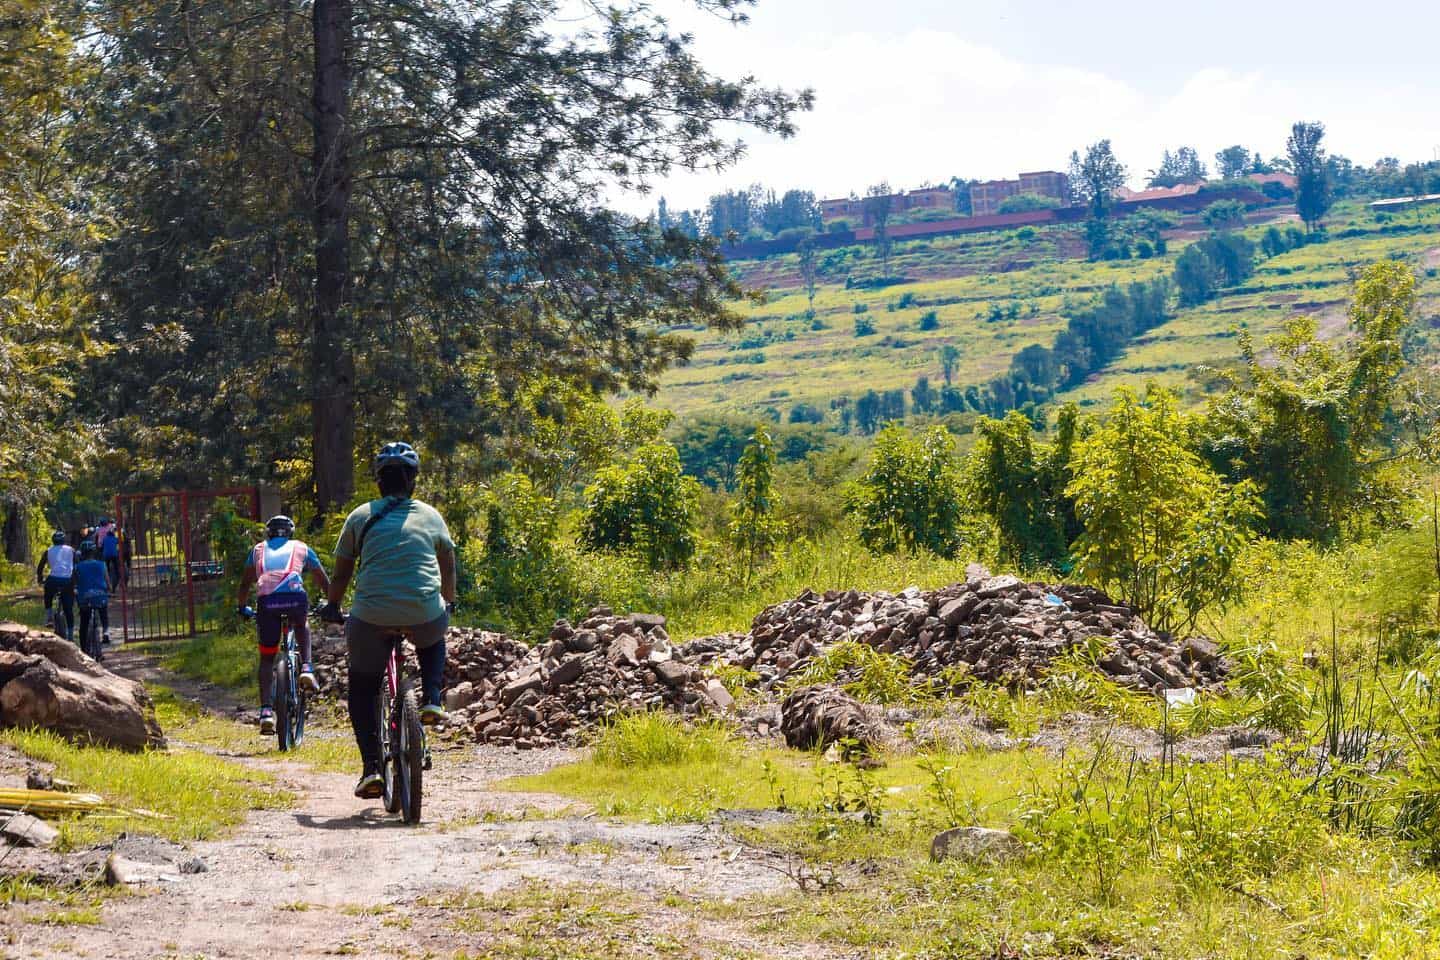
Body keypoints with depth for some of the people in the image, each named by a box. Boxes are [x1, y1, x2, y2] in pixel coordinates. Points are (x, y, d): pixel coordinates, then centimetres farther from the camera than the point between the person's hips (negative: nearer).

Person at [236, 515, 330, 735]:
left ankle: (266, 710, -1)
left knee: (267, 658, 13)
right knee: (301, 626, 36)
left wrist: (241, 607, 51)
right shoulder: (301, 548, 28)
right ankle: (306, 668, 14)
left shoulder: (258, 549, 31)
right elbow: (323, 580, 33)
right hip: (295, 596, 0)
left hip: (267, 601, 0)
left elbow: (246, 581, 36)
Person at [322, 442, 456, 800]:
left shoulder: (361, 516, 11)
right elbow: (448, 568, 27)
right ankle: (432, 700, 15)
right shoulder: (431, 516, 15)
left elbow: (341, 573, 17)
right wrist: (449, 603, 45)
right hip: (424, 614, 1)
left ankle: (371, 768, 5)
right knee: (433, 642, 37)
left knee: (362, 689, 17)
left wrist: (332, 607, 34)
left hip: (372, 616, -1)